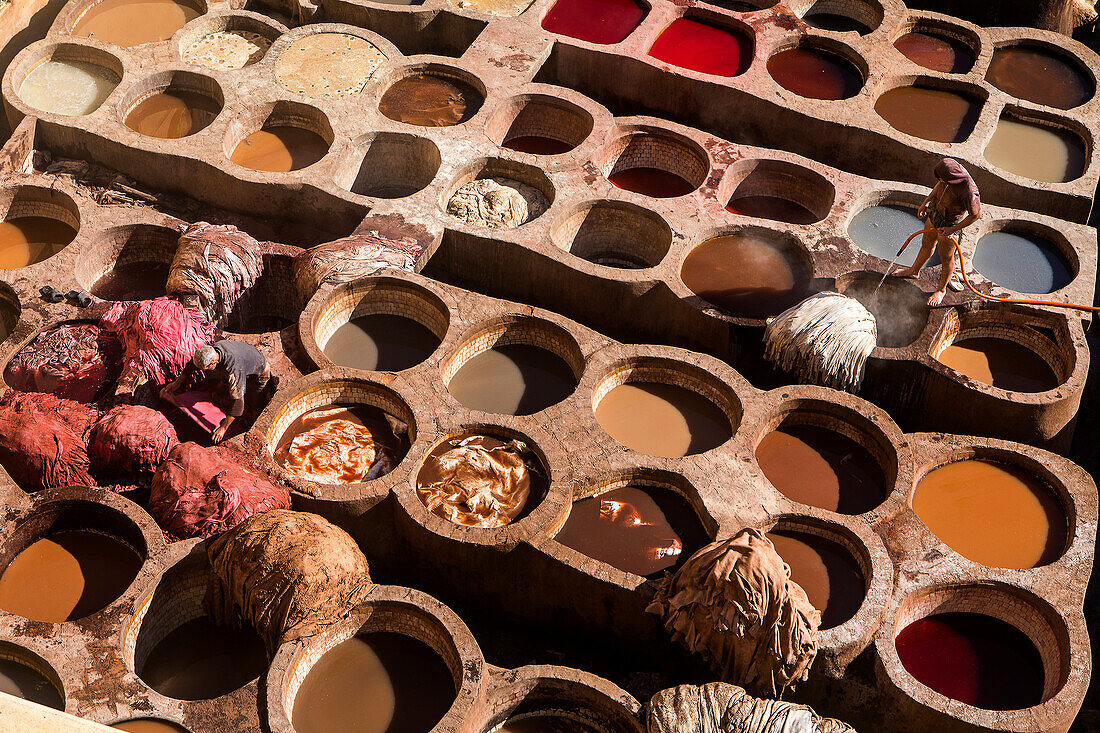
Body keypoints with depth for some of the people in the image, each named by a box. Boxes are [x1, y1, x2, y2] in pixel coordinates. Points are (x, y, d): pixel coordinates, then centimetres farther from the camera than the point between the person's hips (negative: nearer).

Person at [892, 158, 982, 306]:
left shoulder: (968, 191, -39)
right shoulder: (948, 173, -18)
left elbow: (975, 215, -24)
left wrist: (952, 230, -21)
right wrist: (925, 203, 14)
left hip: (950, 224, -7)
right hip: (934, 213, 7)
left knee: (946, 258, 14)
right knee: (927, 245, 28)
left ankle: (941, 289, 37)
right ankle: (914, 271, 53)